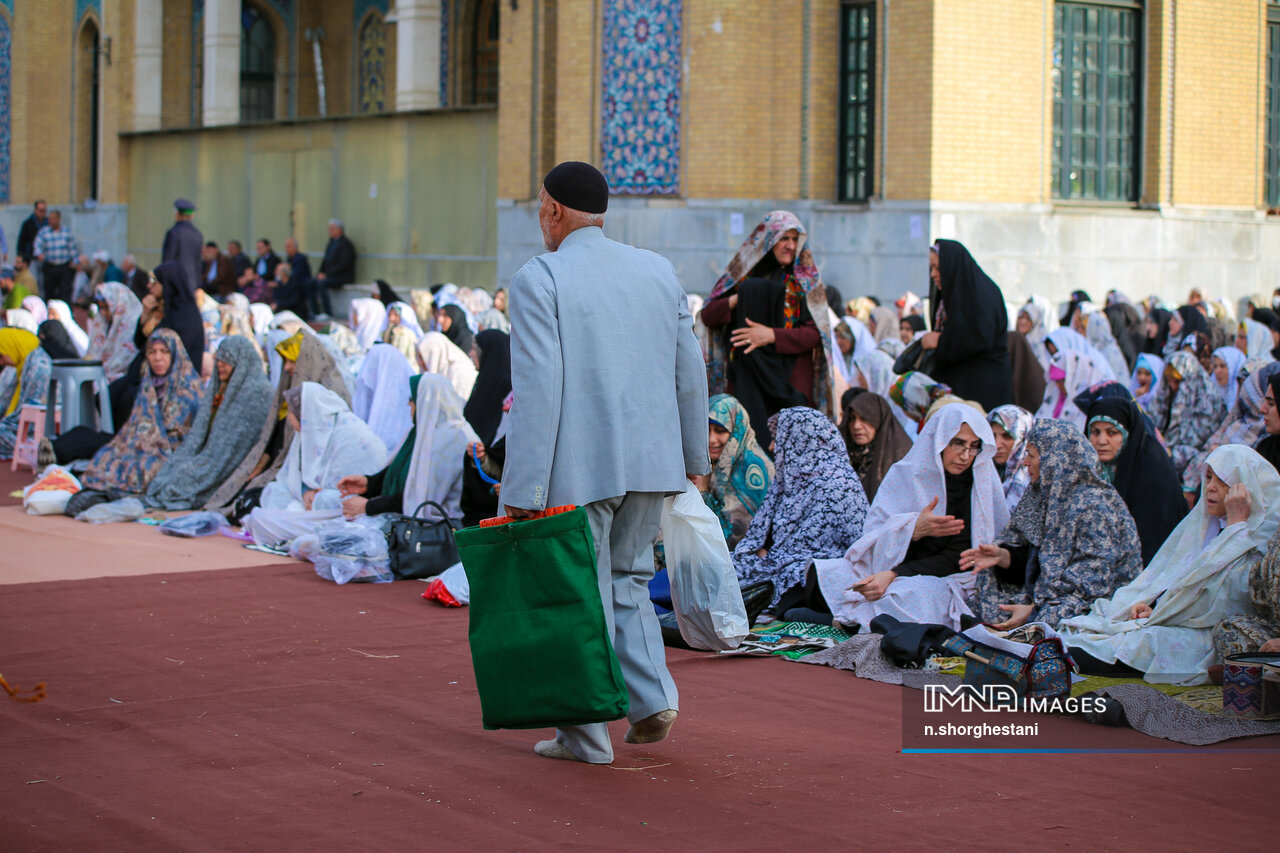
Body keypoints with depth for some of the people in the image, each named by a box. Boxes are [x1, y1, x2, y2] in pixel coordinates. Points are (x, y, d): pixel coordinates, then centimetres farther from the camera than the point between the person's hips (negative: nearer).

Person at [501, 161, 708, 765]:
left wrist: (523, 490, -15)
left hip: (578, 467, -5)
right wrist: (693, 454, 21)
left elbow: (537, 389, -16)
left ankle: (586, 734, 11)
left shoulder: (538, 280, -9)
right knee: (626, 578, 21)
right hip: (650, 462, 5)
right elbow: (689, 371, 10)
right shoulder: (658, 270, 8)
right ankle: (652, 698, 7)